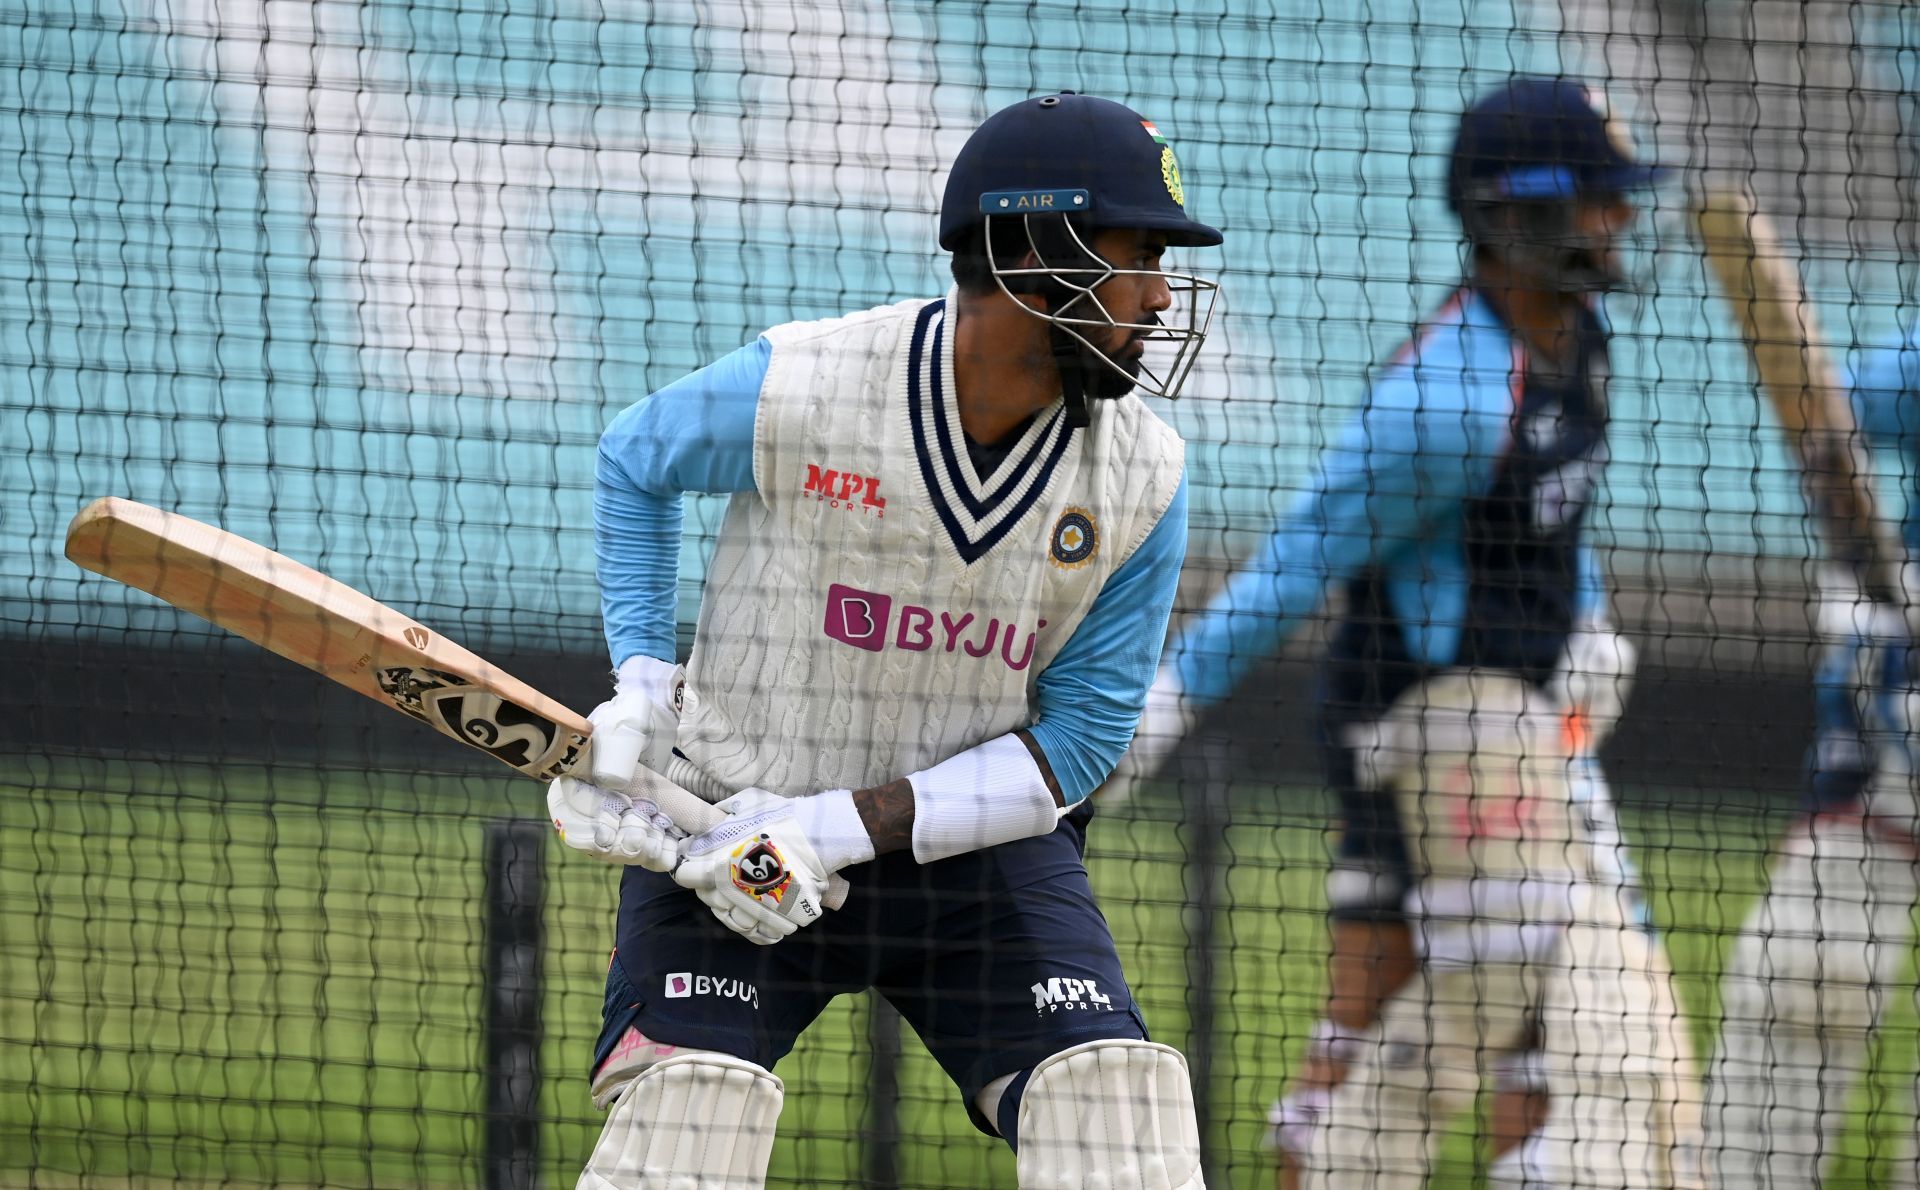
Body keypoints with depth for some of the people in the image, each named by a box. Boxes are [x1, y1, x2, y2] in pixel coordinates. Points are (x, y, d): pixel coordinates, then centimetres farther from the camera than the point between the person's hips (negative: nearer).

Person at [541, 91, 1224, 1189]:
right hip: (733, 820, -2)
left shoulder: (1143, 477, -9)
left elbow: (1079, 739, -7)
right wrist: (641, 691, -4)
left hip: (977, 841, 2)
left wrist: (841, 830, -17)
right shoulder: (794, 392, -17)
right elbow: (632, 468, 6)